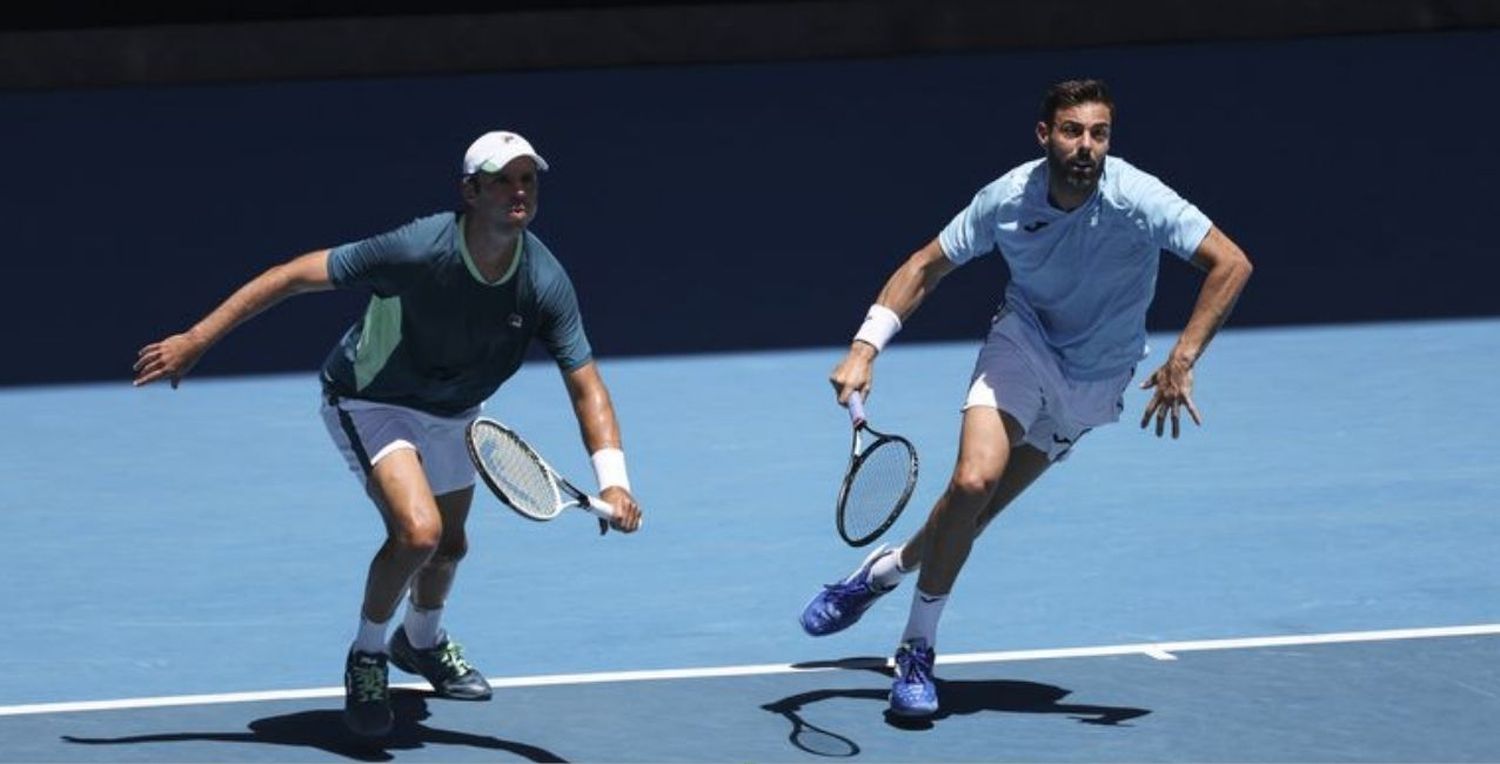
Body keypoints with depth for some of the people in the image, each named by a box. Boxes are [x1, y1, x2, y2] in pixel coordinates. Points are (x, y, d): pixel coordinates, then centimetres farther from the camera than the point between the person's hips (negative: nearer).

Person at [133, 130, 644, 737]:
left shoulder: (546, 283, -22)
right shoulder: (419, 250, -35)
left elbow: (585, 385, -16)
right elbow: (294, 276, -28)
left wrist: (612, 480, -31)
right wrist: (196, 340, -27)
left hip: (451, 413, 6)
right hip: (370, 401, -6)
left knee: (449, 546, 21)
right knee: (417, 531, -25)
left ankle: (422, 642, 55)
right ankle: (366, 659, 1)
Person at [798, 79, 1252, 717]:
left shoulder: (1138, 201, -27)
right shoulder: (1007, 199, -19)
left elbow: (1232, 264, -26)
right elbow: (926, 266, -7)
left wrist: (1181, 363, -32)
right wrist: (865, 348, -18)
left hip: (1092, 384, 0)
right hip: (1023, 341, 0)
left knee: (976, 509, -2)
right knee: (974, 480, -22)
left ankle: (884, 570, 29)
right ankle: (917, 651, -5)